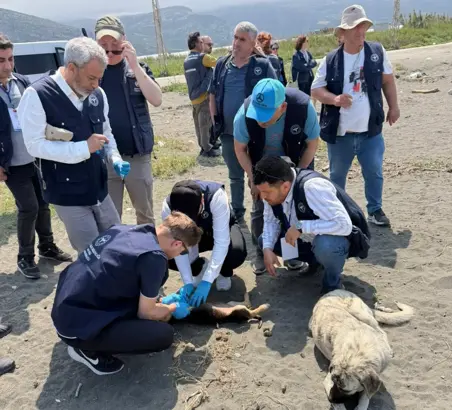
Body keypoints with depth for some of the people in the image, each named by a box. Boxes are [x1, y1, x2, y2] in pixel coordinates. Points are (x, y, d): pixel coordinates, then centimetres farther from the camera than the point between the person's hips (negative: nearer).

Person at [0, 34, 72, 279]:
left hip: (37, 157, 5)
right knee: (29, 207, -3)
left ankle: (47, 247, 33)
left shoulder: (22, 81, 2)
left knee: (43, 203, 14)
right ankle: (25, 258, 15)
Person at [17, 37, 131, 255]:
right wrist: (84, 148, -23)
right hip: (68, 195, -5)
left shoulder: (97, 94, 1)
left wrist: (115, 159, -6)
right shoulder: (37, 95, -16)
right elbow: (35, 145, -19)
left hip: (99, 189, 6)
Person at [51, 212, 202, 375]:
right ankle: (88, 349, 4)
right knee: (163, 334, -11)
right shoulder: (153, 257, -20)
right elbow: (145, 313, -7)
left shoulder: (125, 229, 4)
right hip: (77, 326, -9)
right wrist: (173, 308, 13)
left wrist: (155, 300, 32)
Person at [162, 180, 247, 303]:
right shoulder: (168, 206, -31)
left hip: (221, 230, -2)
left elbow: (222, 242, -40)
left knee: (236, 253, -36)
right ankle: (200, 267, 7)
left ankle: (224, 272, 2)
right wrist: (188, 283, -33)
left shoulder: (216, 196, -40)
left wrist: (206, 282, -43)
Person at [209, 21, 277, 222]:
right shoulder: (222, 64, 4)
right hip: (229, 133, 4)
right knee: (235, 176, 17)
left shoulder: (263, 65, -7)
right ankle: (236, 211, 33)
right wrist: (215, 122, 6)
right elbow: (213, 95, 13)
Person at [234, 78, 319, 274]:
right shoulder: (245, 114, -34)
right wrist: (253, 179, -14)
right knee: (260, 209, -1)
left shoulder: (303, 108, -35)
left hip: (295, 163, 0)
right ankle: (260, 253, 17)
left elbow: (312, 144, -16)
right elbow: (240, 149, -14)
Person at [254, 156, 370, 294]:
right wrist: (267, 249, -19)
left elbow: (343, 225, -40)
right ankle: (315, 259, 14)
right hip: (309, 236, 8)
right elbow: (270, 220, -2)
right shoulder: (272, 188, -15)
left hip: (344, 236, -7)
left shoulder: (312, 187, -36)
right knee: (265, 240, -3)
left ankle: (332, 283, -8)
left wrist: (301, 227, -38)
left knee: (324, 244, -41)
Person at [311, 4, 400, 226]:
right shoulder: (331, 60, -5)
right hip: (340, 133, 0)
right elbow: (316, 89, -3)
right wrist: (334, 99, -21)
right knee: (337, 175, 14)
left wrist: (393, 107, 6)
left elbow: (387, 81, 9)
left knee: (374, 173, 7)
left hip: (371, 131, 1)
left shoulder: (378, 52, -1)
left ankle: (375, 210, 26)